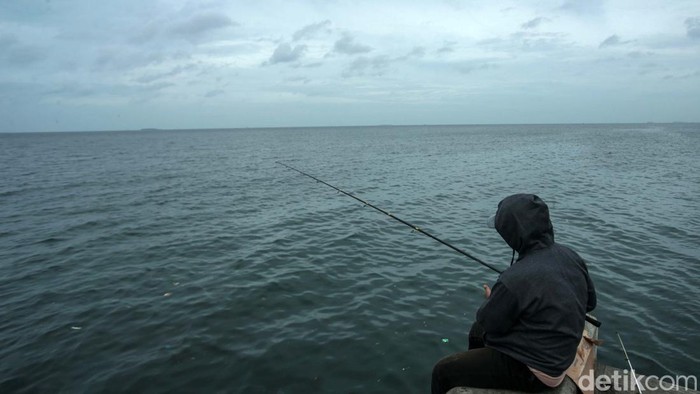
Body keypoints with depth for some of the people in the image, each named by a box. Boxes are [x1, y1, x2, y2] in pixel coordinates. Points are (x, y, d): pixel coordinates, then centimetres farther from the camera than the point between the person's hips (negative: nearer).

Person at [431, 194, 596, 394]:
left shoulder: (516, 279, -33)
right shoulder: (570, 255, -9)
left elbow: (488, 322, -16)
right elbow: (589, 302, 8)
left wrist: (492, 300, 4)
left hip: (534, 369, -8)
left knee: (443, 371, -1)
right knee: (476, 332, 28)